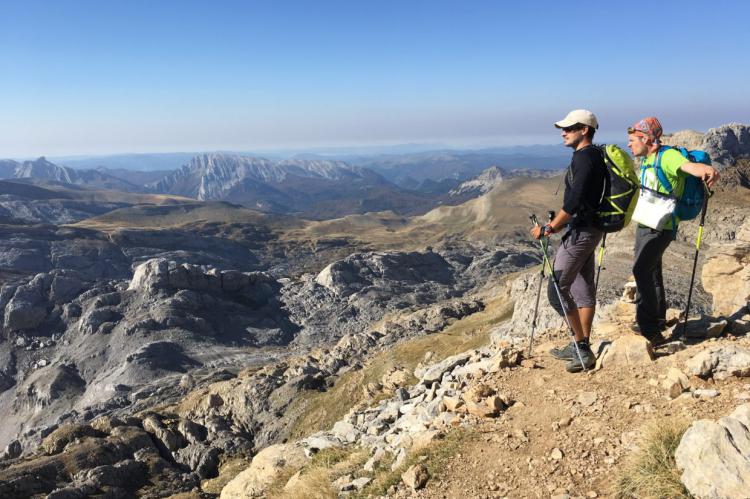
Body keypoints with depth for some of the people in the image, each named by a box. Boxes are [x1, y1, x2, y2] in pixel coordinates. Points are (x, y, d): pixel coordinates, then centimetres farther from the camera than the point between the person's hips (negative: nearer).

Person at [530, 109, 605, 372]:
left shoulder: (584, 156, -16)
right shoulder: (595, 155, 15)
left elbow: (574, 201, -25)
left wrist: (549, 228, -20)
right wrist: (557, 225, 19)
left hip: (580, 232, -11)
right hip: (589, 230, 11)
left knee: (557, 289, -6)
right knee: (583, 288, 14)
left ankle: (582, 348, 0)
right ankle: (581, 347, 23)